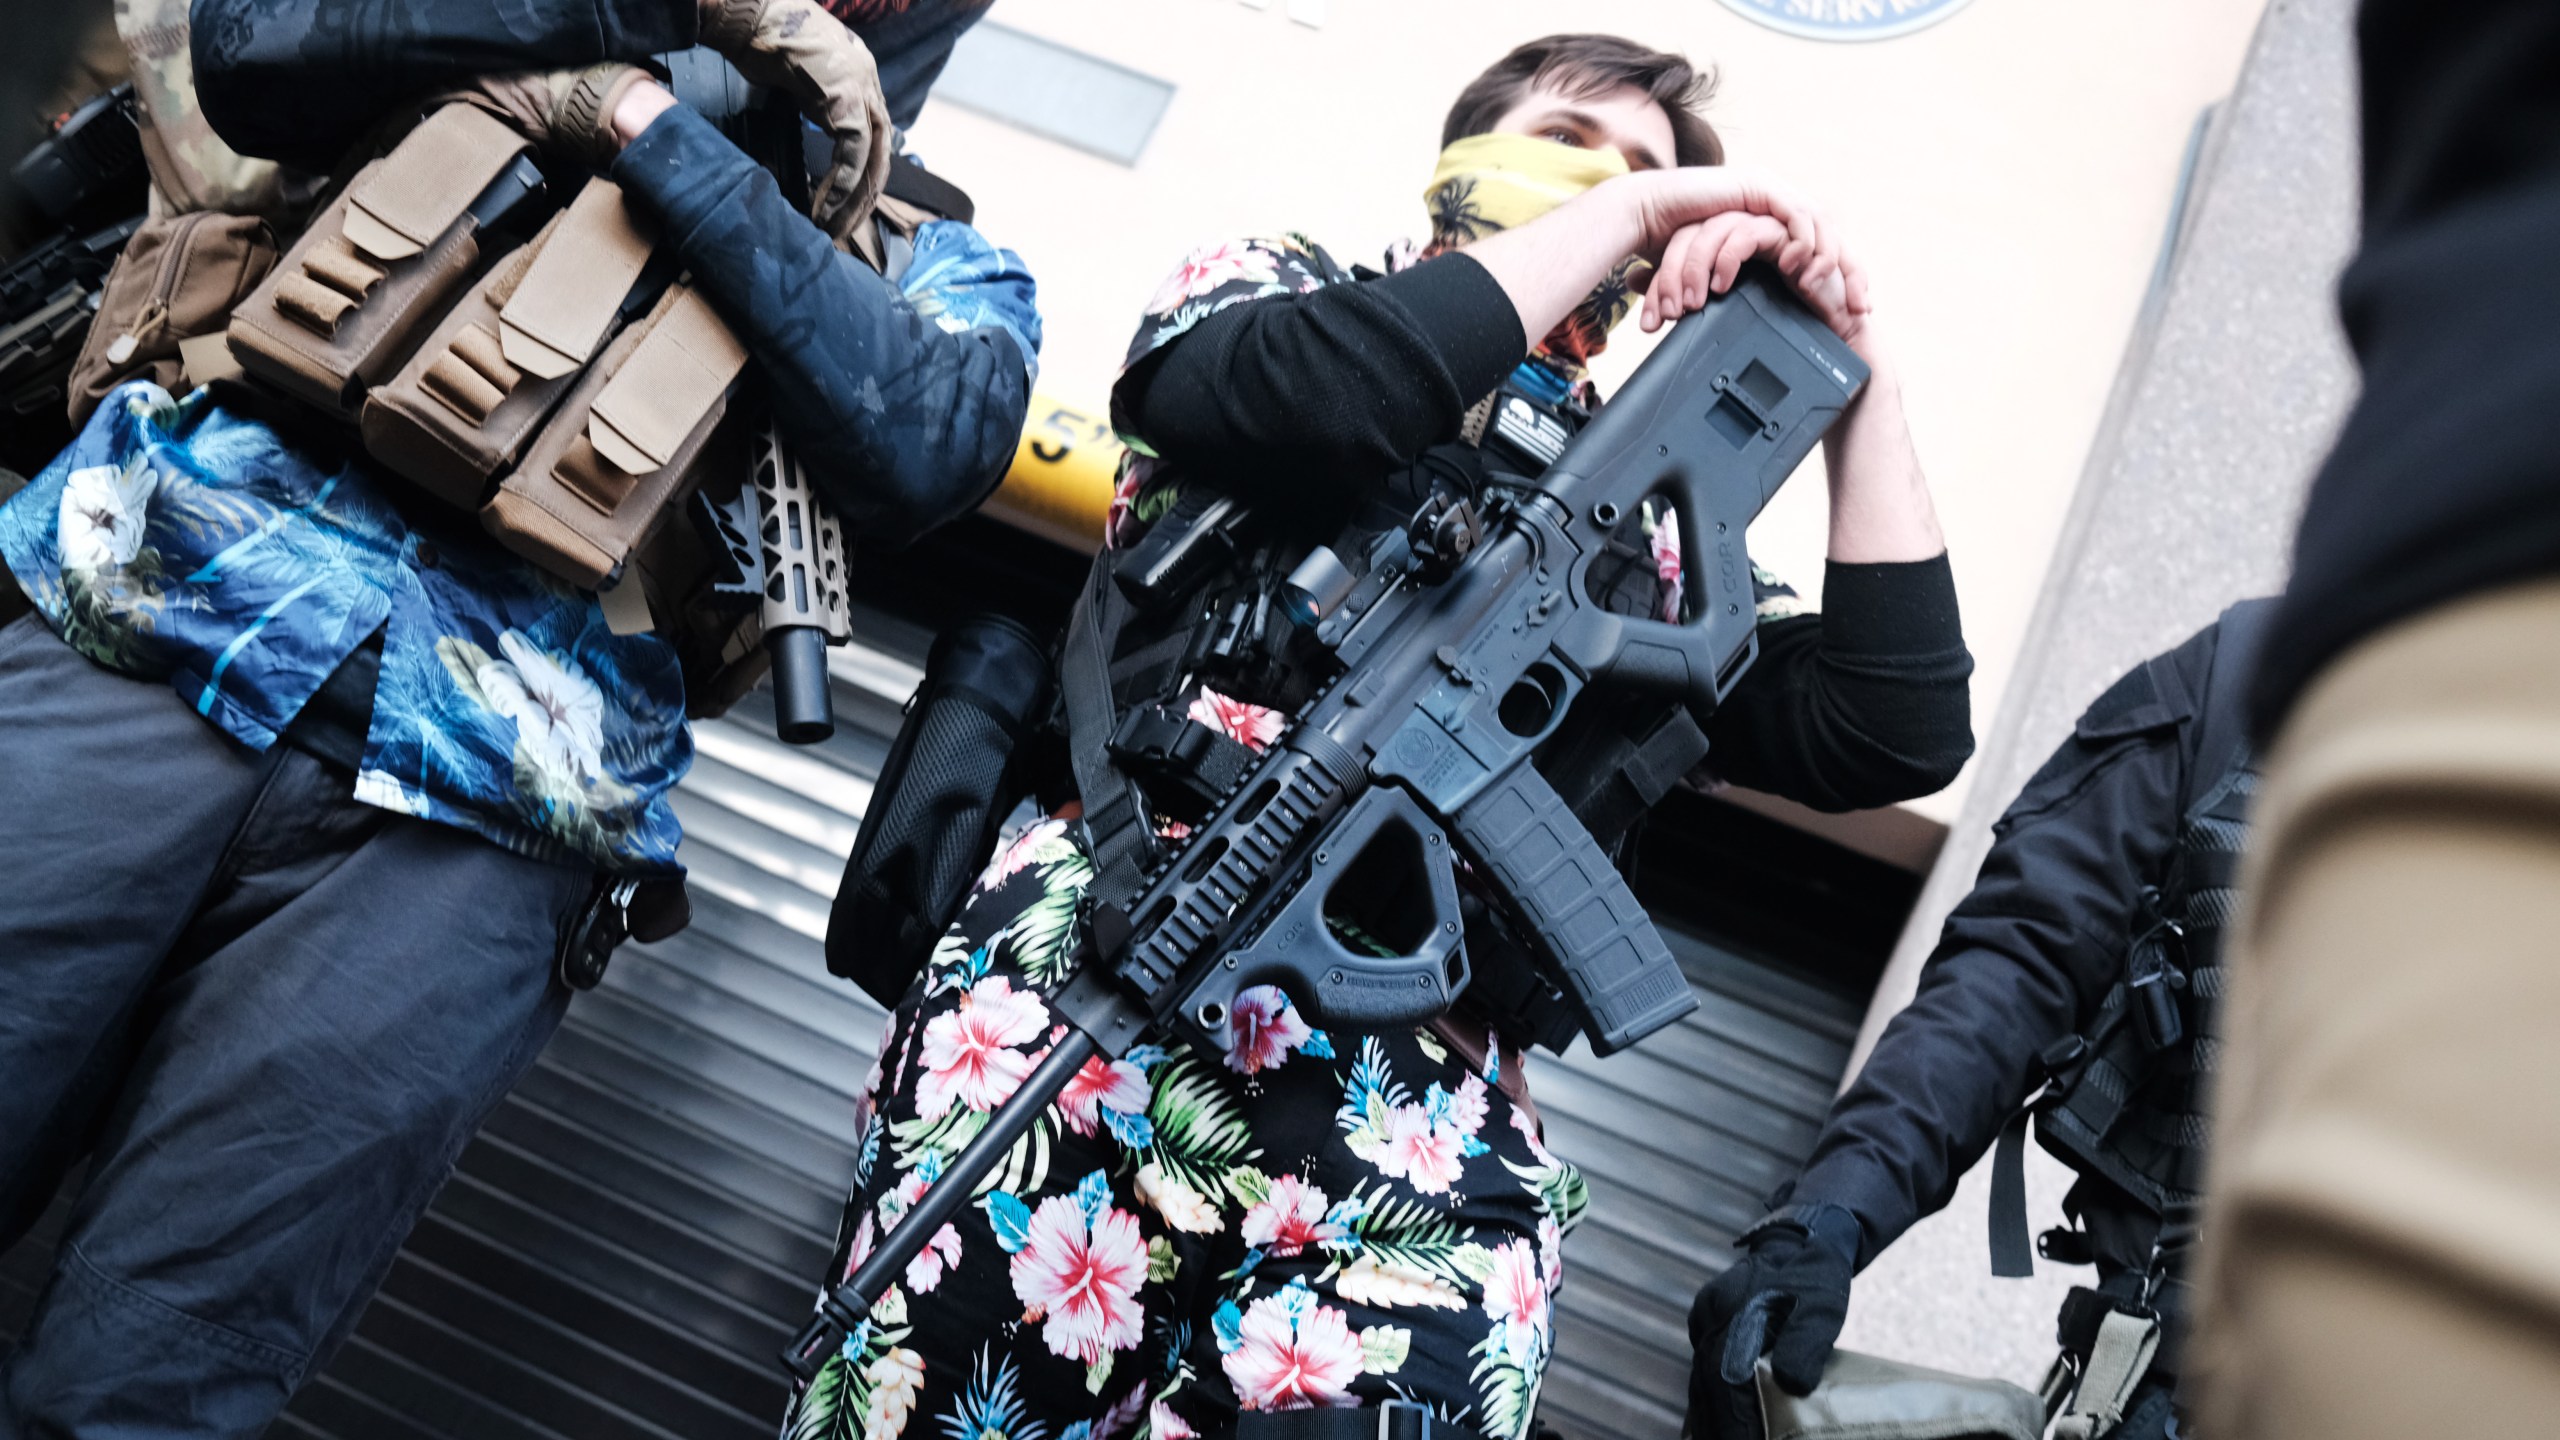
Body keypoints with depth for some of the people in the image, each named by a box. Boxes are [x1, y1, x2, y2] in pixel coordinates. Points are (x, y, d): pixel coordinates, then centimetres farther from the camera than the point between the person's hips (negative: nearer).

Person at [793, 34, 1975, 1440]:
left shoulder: (1647, 517, 24)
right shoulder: (1275, 282, 19)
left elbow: (1897, 734, 16)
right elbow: (1292, 389, -6)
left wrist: (1855, 378, 15)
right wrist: (1630, 211, 3)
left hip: (1420, 1074, 3)